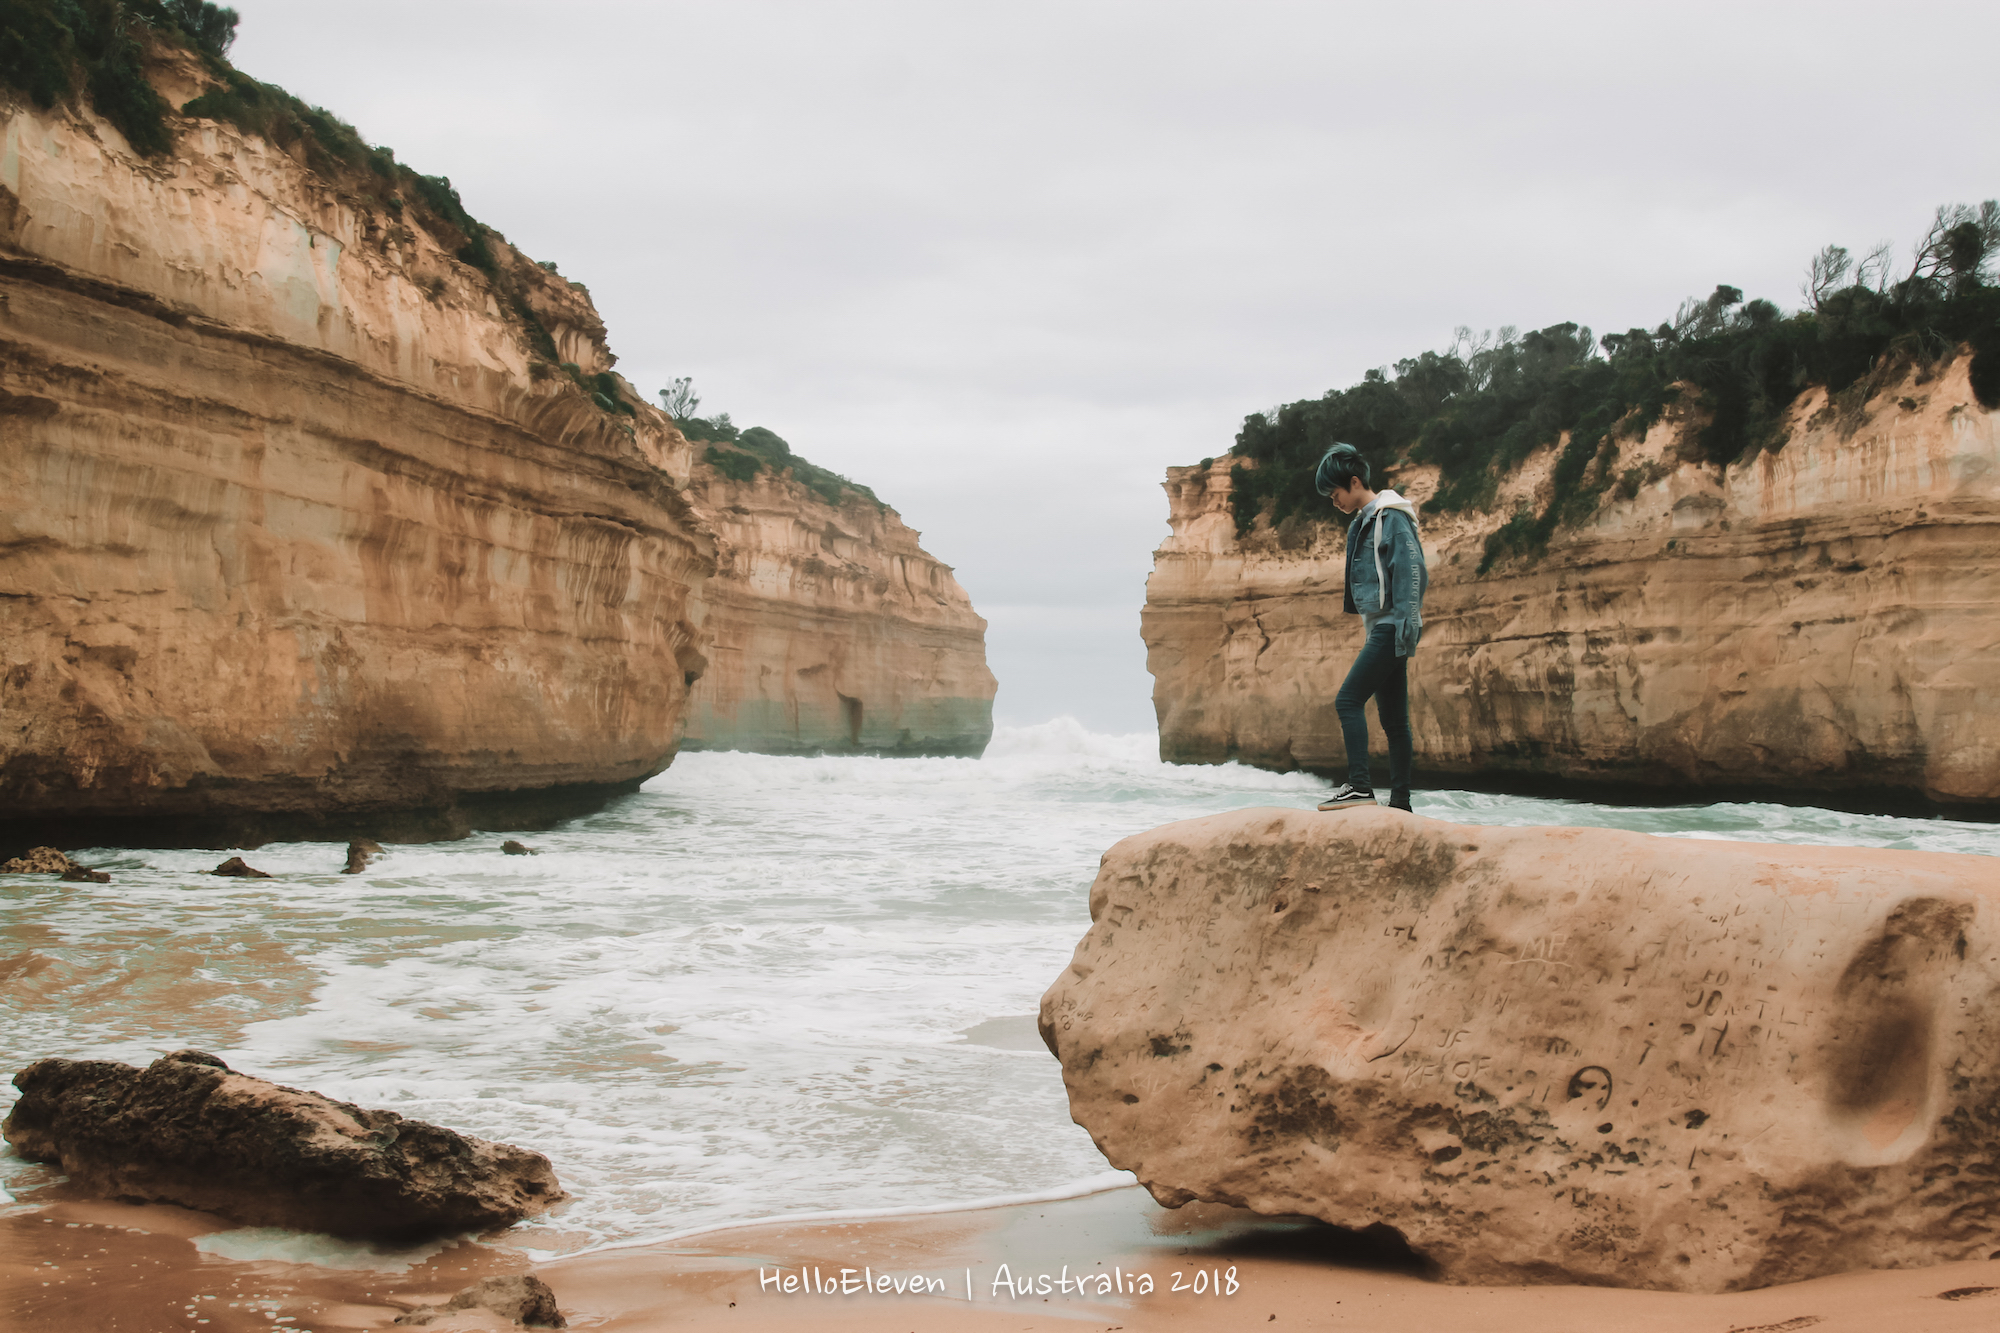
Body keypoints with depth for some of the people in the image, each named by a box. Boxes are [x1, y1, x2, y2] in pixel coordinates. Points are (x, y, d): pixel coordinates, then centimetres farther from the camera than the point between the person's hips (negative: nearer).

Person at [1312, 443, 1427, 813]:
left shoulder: (1391, 517, -10)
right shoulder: (1362, 522, 19)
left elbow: (1411, 573, -17)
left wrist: (1406, 629, -22)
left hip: (1392, 628, -10)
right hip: (1379, 629, 10)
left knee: (1348, 700, -16)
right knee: (1392, 717, 7)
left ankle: (1360, 785, -18)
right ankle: (1399, 802, 8)